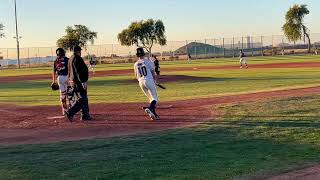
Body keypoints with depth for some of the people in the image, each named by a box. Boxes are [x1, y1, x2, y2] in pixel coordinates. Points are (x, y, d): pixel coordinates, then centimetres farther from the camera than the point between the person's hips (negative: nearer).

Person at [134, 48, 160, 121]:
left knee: (151, 98, 16)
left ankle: (154, 114, 12)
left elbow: (136, 76, 15)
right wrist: (155, 80, 14)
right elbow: (153, 72, -1)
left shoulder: (136, 64, 9)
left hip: (141, 82, 5)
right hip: (149, 80, -5)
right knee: (155, 98, -4)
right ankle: (150, 109, -32)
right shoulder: (148, 61, -3)